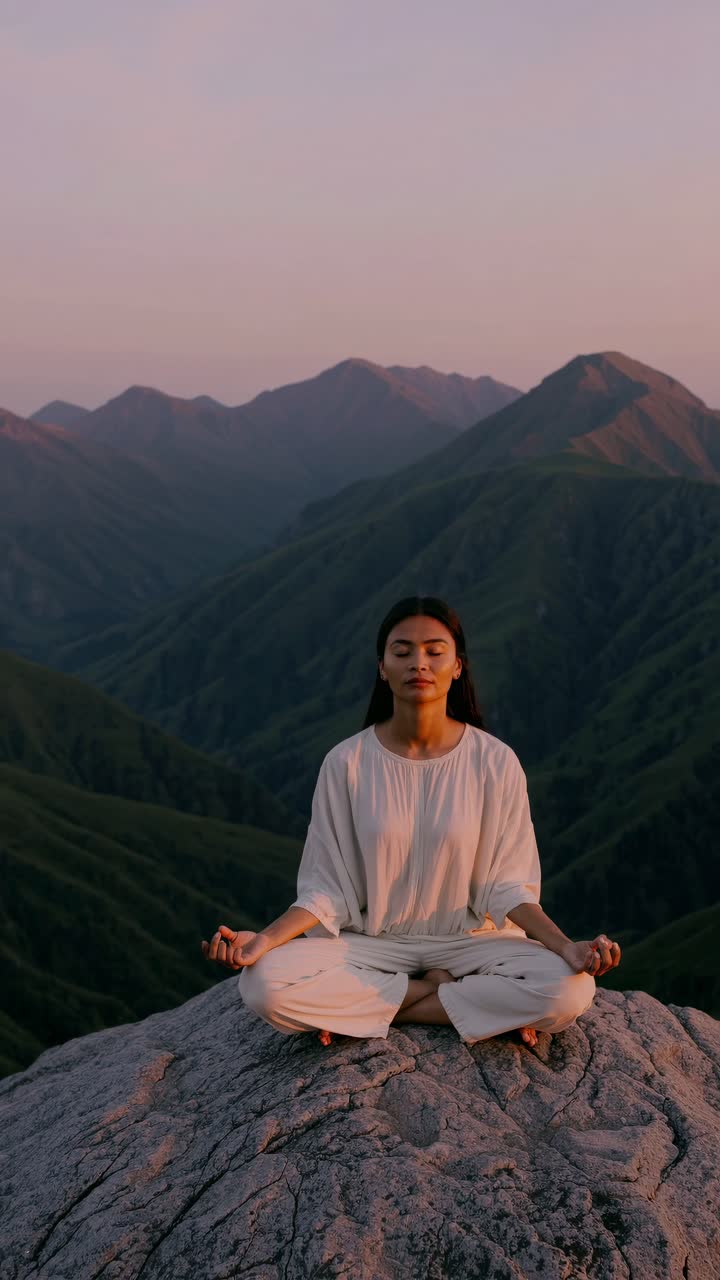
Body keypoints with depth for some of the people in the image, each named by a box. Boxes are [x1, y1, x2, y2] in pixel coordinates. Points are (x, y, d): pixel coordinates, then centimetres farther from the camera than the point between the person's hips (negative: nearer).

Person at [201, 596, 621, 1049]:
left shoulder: (494, 761, -7)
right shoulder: (346, 763, -6)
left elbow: (506, 886, -5)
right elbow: (327, 890, -5)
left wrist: (566, 946, -23)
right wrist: (264, 940, -22)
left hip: (469, 938, 0)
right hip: (372, 942, 1)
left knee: (570, 989, -29)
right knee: (264, 984, -28)